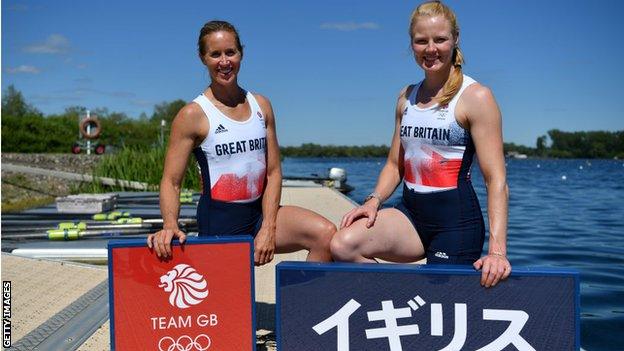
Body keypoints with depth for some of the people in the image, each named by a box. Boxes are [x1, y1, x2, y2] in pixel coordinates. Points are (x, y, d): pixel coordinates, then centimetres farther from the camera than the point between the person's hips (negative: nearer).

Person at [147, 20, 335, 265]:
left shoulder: (261, 106, 6)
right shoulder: (193, 115, -7)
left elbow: (273, 172, 4)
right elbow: (171, 182, -7)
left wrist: (268, 228, -8)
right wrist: (170, 225, -27)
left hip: (261, 211, 4)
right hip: (219, 221, -4)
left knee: (326, 234, -16)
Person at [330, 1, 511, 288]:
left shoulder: (475, 97, -6)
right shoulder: (407, 97, 12)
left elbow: (496, 180, -12)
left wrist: (497, 249, -22)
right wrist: (374, 200, -4)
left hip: (456, 220, -5)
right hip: (410, 213, 5)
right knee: (343, 245, -20)